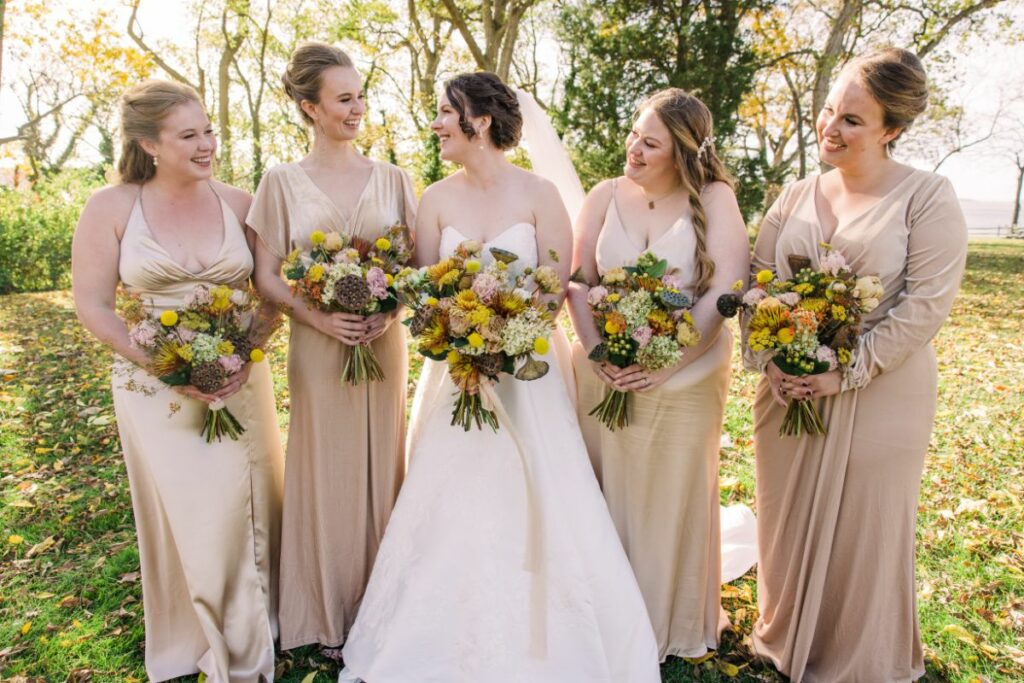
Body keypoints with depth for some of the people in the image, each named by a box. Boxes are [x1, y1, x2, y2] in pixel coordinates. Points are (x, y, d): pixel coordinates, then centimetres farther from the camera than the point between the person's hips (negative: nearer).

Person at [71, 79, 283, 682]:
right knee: (186, 514, 8)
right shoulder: (111, 208, -5)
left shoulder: (238, 202, -1)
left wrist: (248, 354, -14)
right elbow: (93, 306, -4)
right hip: (157, 386, -1)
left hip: (242, 381, 2)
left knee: (248, 507, 11)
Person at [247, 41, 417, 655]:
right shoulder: (283, 183, 0)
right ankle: (331, 613, 27)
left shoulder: (392, 179, 5)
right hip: (318, 345, -1)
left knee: (380, 463, 10)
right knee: (327, 468, 8)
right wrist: (318, 317, -16)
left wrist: (391, 309, -13)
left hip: (385, 342, 2)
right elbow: (266, 275, -2)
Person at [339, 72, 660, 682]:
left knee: (530, 507, 1)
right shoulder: (437, 199, 3)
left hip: (525, 372, -2)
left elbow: (557, 289, -5)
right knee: (450, 508, 5)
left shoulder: (539, 195, -4)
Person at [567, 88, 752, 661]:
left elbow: (724, 292, -14)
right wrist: (597, 352, -13)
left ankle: (672, 625, 34)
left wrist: (662, 361, -19)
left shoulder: (714, 199, -6)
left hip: (684, 378, -2)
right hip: (606, 372, 2)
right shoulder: (607, 195, 2)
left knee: (674, 499, 10)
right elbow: (578, 281, 1)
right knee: (606, 496, 10)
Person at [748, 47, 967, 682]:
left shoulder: (928, 197, -6)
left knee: (864, 532, 10)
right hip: (787, 394, 4)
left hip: (878, 399, -4)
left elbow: (926, 303, -13)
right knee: (789, 523, 16)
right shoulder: (796, 197, 7)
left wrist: (847, 373, -18)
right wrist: (766, 362, -8)